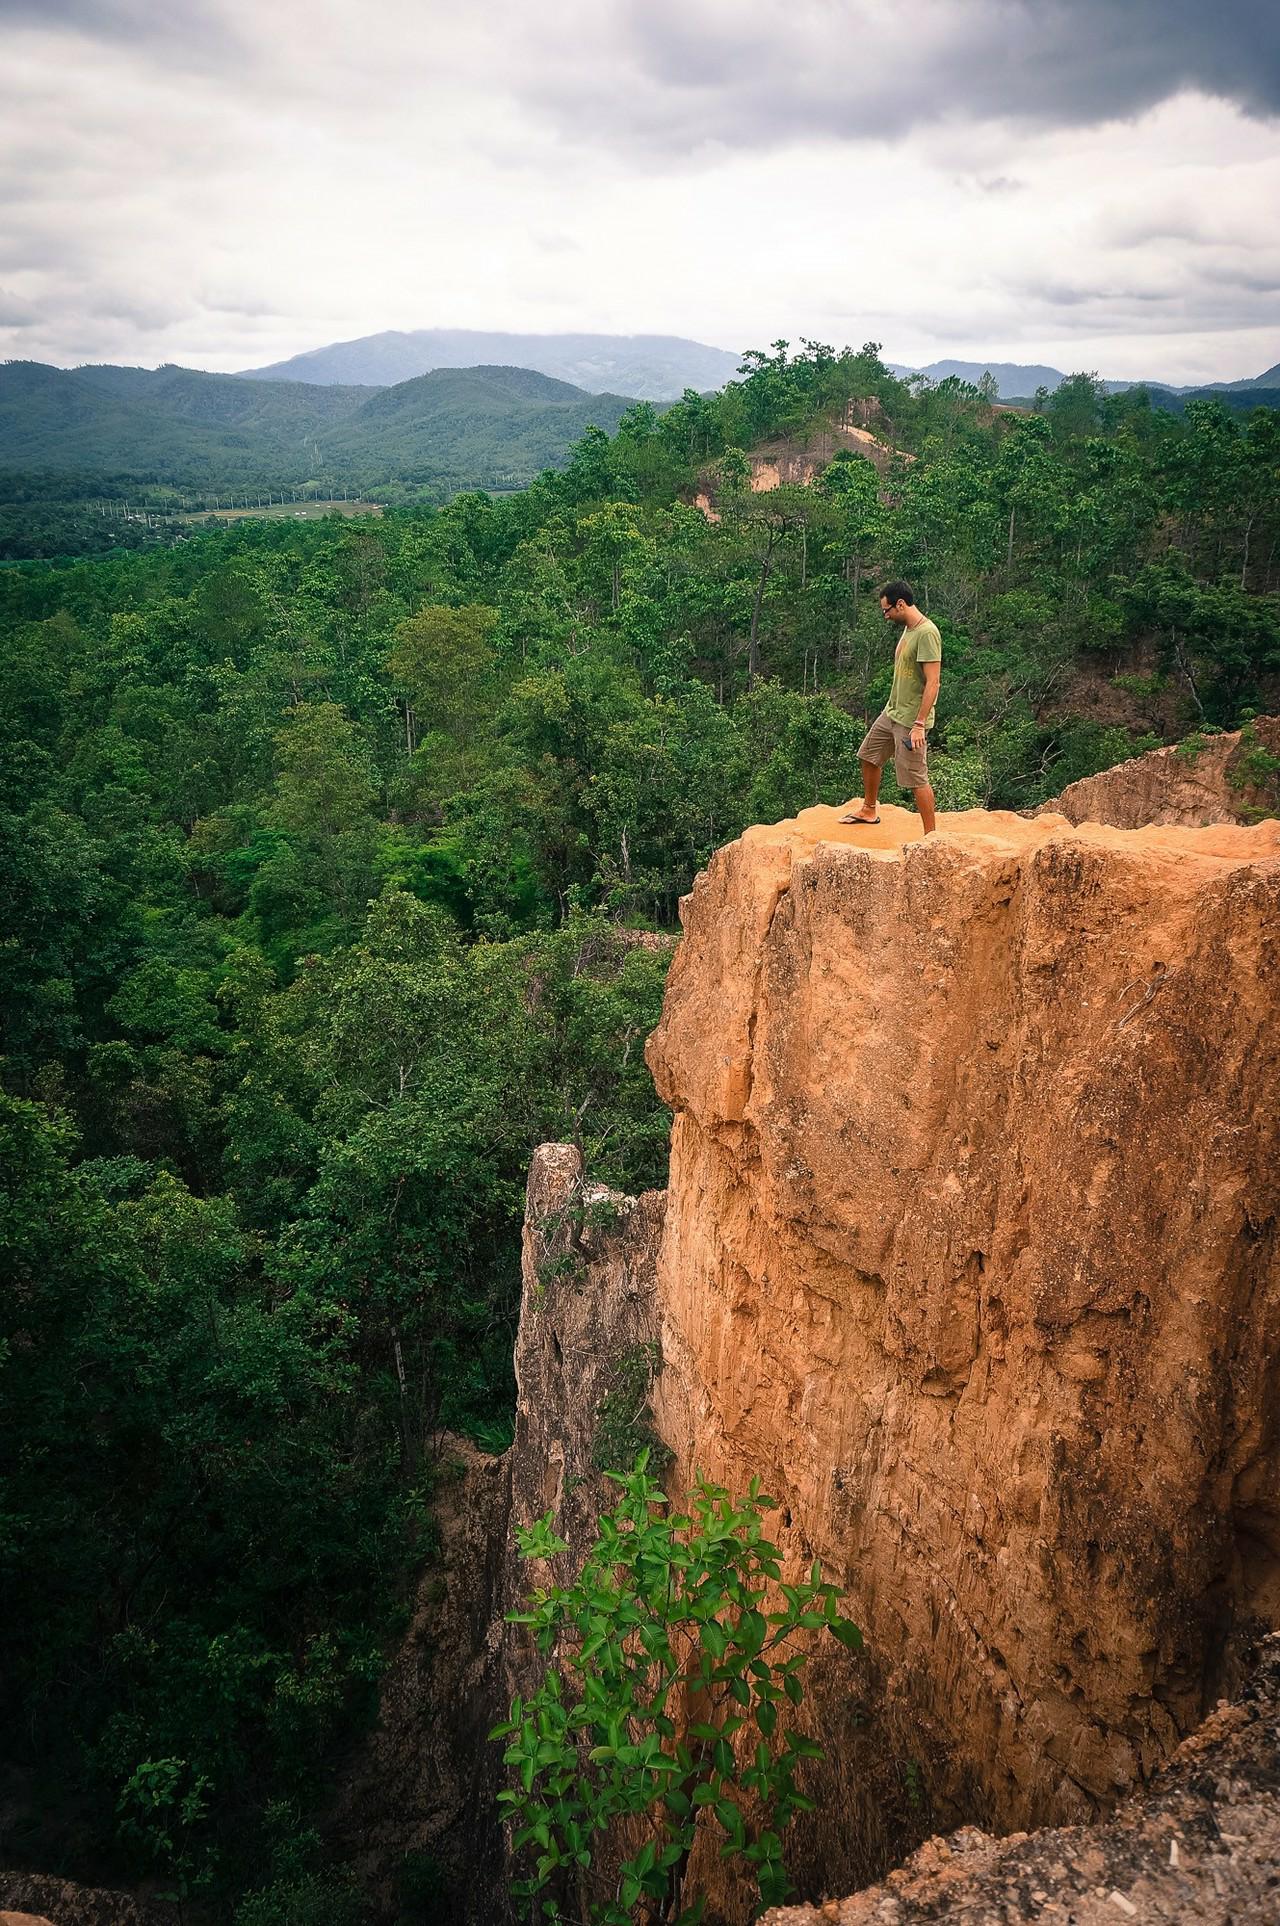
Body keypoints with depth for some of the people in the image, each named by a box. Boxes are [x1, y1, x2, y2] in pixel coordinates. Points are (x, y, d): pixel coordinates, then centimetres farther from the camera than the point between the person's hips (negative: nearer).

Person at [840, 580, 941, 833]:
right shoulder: (908, 629, 9)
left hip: (910, 720, -10)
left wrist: (919, 724, -27)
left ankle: (931, 836, 3)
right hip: (891, 712, 10)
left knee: (917, 778, -5)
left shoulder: (927, 633, -21)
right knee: (868, 756, 21)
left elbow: (933, 683, -25)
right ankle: (869, 810, 40)